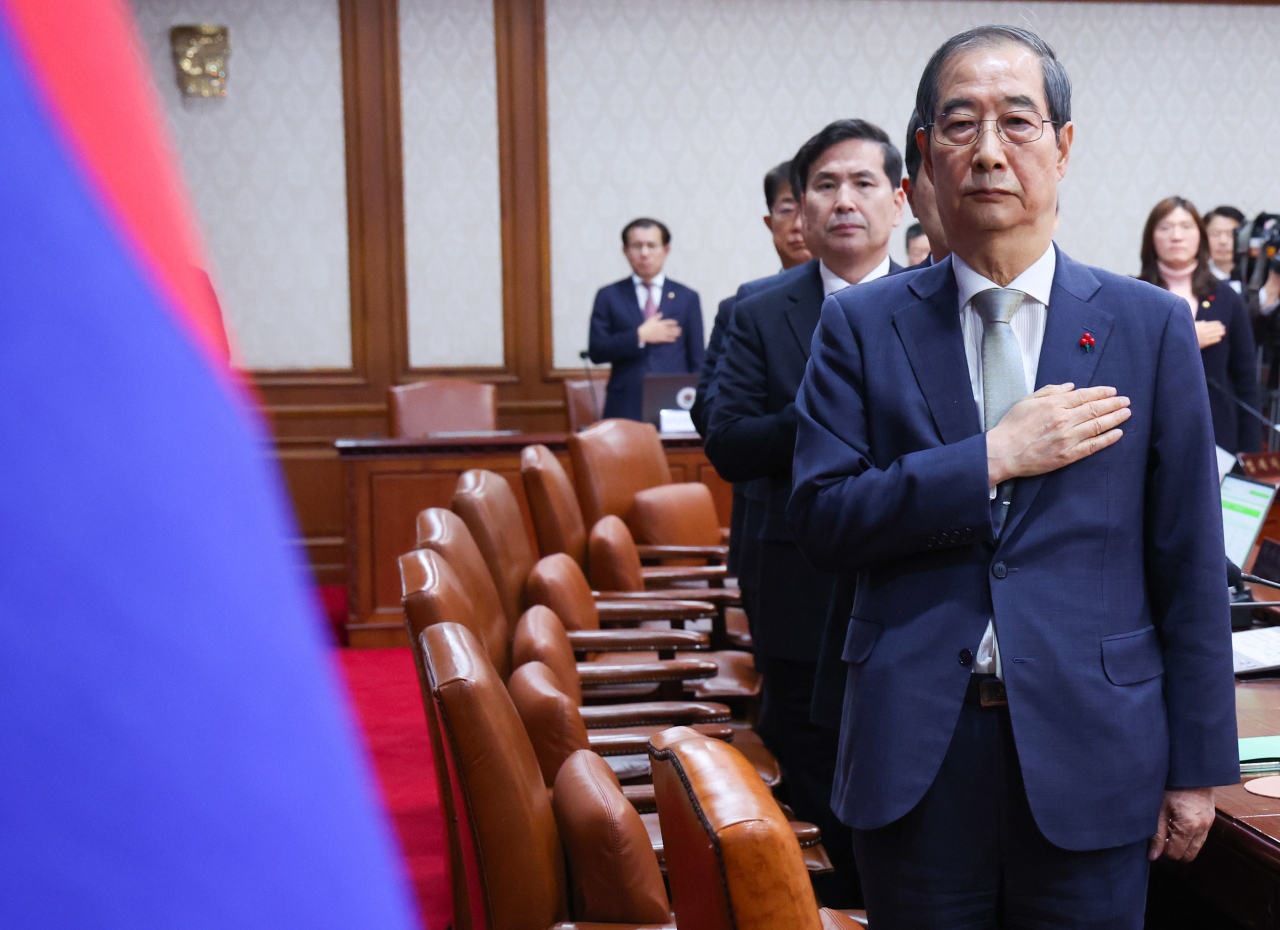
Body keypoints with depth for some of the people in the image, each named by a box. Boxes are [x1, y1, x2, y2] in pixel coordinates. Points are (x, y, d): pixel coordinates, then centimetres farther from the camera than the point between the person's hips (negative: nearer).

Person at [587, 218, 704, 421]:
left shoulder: (687, 298, 11)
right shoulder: (608, 296, 9)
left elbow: (696, 360, 10)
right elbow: (596, 352, 0)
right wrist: (639, 336, -10)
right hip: (625, 410, -1)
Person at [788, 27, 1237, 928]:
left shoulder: (1151, 325, 1)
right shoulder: (861, 326, 3)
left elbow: (1189, 562, 2)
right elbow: (822, 518, -6)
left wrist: (1197, 766, 1)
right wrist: (992, 460, -14)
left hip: (1090, 749, 0)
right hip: (915, 746, 0)